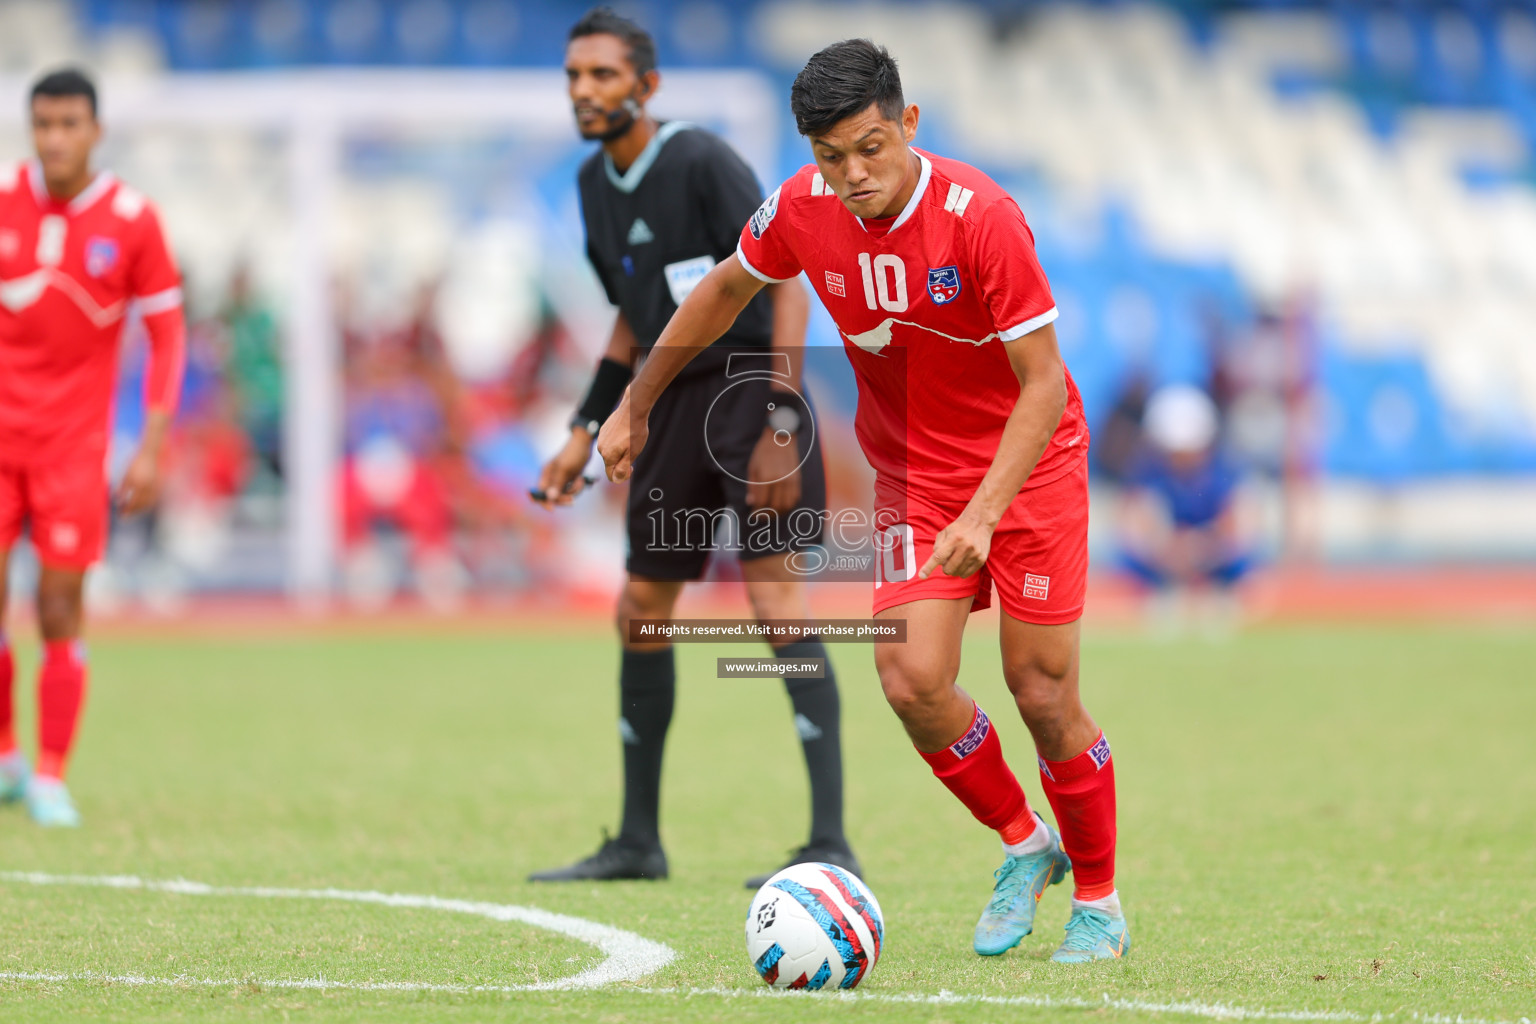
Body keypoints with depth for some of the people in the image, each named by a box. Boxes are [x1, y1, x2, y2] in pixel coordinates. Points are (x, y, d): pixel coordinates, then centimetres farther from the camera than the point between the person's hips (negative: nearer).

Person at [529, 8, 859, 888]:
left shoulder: (704, 163, -15)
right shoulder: (597, 183, 10)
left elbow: (788, 286, -17)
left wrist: (781, 426, -23)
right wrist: (586, 433, 18)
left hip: (751, 389, -8)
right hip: (675, 403, 8)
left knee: (776, 598, -17)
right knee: (642, 612, 10)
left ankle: (831, 844, -19)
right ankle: (639, 842, 22)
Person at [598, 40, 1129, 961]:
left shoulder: (980, 216, -26)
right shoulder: (800, 210, -11)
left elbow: (1044, 384, -22)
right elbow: (725, 290, 11)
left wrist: (981, 516, -30)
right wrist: (638, 404, 14)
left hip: (1029, 461, -4)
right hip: (913, 471, 4)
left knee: (1042, 692, -6)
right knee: (914, 680, -13)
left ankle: (1100, 901, 15)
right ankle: (1023, 843, 13)